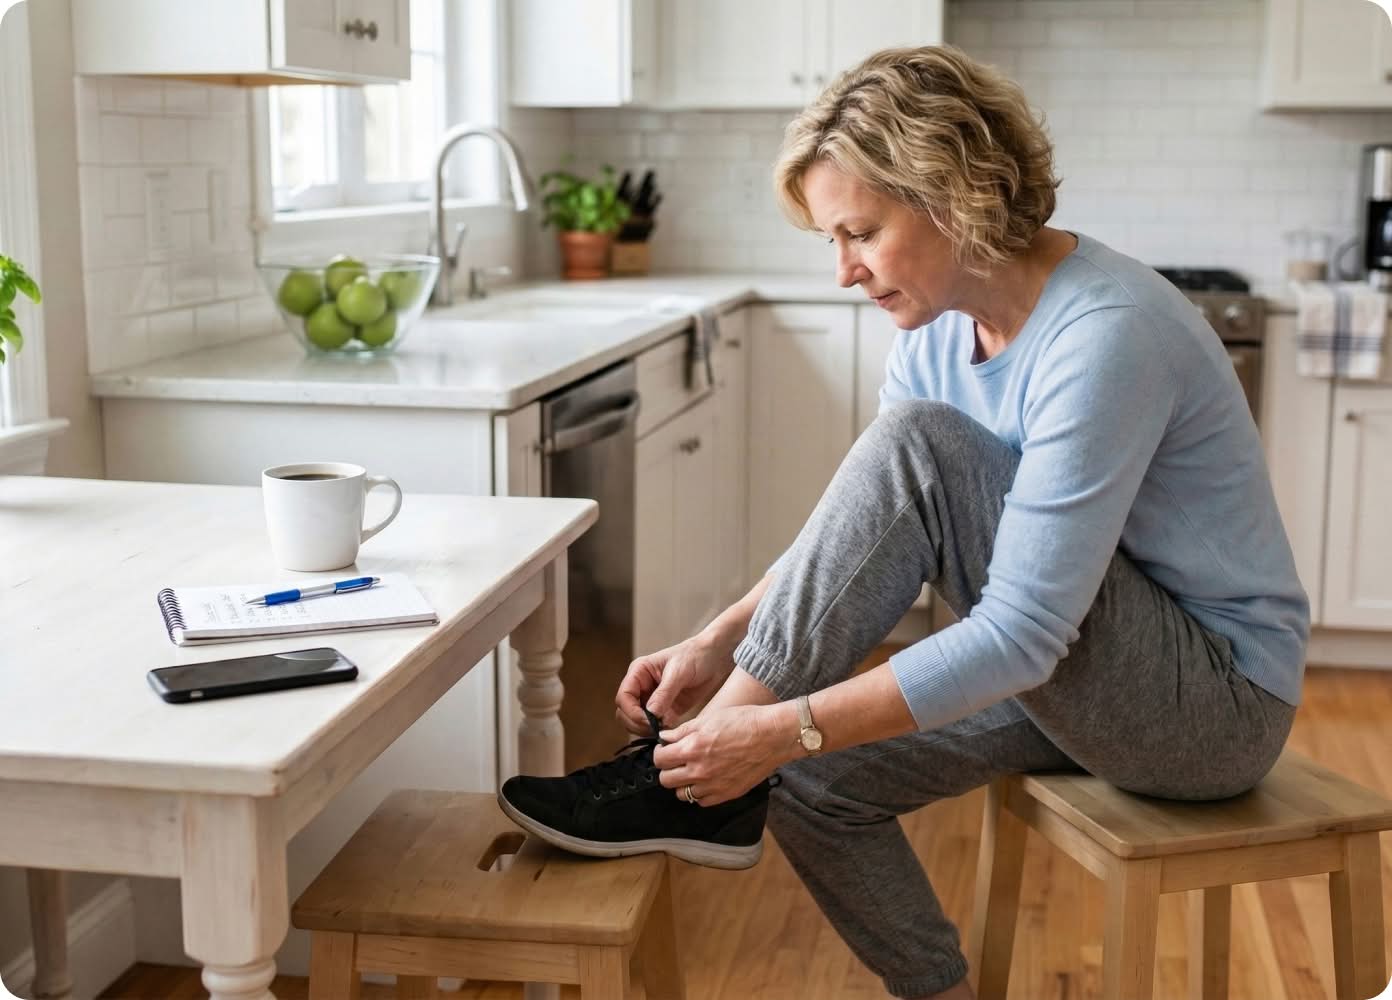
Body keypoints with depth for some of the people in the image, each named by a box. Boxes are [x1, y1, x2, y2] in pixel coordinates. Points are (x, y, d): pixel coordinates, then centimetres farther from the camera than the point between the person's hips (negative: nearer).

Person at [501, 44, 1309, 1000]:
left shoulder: (1105, 336, -27)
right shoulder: (939, 330, -1)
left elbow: (1023, 633, -31)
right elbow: (864, 533, 4)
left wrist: (788, 727, -32)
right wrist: (719, 643, -10)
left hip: (1222, 701, -8)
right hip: (1081, 672, 8)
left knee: (919, 450, -25)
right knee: (814, 784, -2)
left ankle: (697, 773, -18)